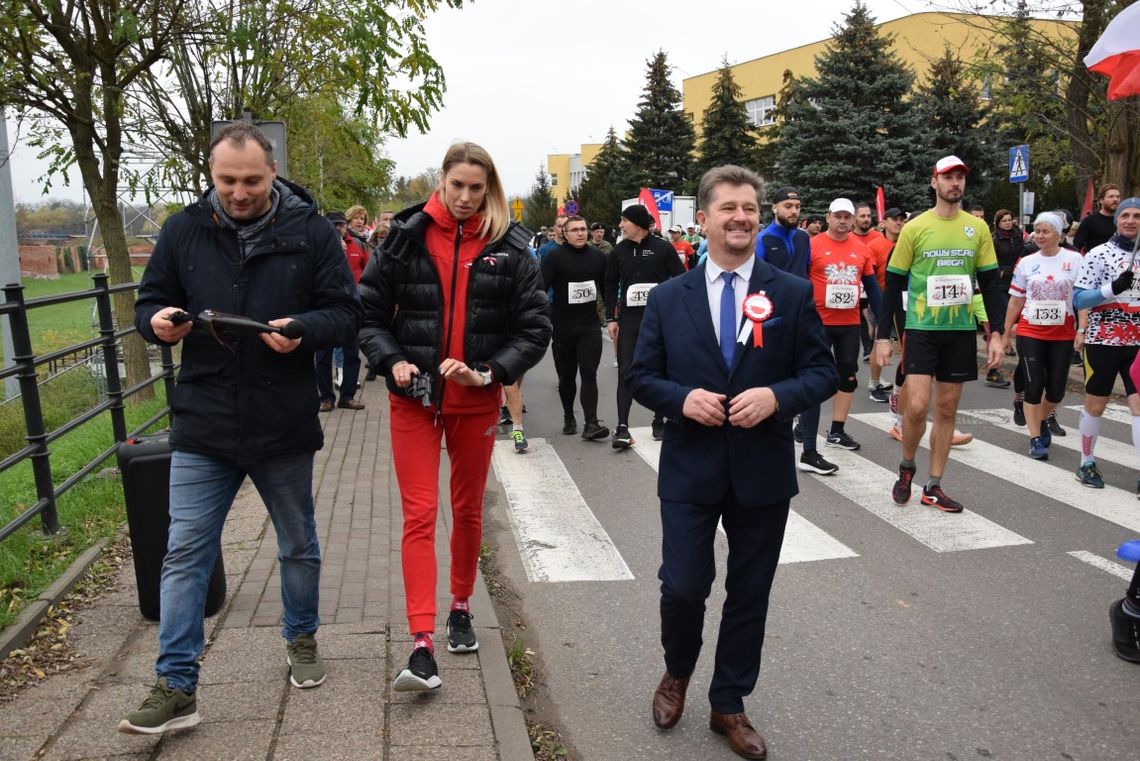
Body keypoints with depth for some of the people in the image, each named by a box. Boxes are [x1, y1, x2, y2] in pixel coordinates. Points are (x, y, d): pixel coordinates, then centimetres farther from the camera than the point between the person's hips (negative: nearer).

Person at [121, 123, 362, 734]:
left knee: (298, 547, 16)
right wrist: (158, 322, -15)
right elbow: (148, 303, 10)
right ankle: (175, 687, 12)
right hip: (202, 428, 1)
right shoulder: (183, 230, 2)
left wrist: (302, 329, -26)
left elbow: (346, 315, -5)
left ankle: (302, 639, 40)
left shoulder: (311, 231, -5)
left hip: (285, 428, -1)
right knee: (184, 554, 1)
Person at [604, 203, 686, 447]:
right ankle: (622, 427, -5)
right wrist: (611, 319, 6)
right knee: (626, 372, -4)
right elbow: (610, 285, 11)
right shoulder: (619, 251, 7)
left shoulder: (663, 248, -3)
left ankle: (659, 422, 21)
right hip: (629, 318, 2)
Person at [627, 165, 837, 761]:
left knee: (749, 594, 11)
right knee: (683, 587, 0)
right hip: (690, 468, 0)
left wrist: (777, 395, -19)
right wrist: (682, 398, -16)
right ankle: (677, 674, 34)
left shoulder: (793, 294, 0)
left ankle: (729, 706, 32)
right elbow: (642, 377, 4)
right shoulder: (668, 297, 1)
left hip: (762, 471, 1)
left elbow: (822, 372, 0)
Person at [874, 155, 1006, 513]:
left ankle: (933, 487, 18)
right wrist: (882, 336, -5)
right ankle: (906, 468, 16)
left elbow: (990, 282, 9)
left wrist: (996, 333, 2)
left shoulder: (977, 228, 6)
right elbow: (894, 284, -1)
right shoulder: (915, 228, -3)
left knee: (947, 409, 7)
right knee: (916, 406, -12)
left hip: (961, 330, 3)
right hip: (921, 328, -3)